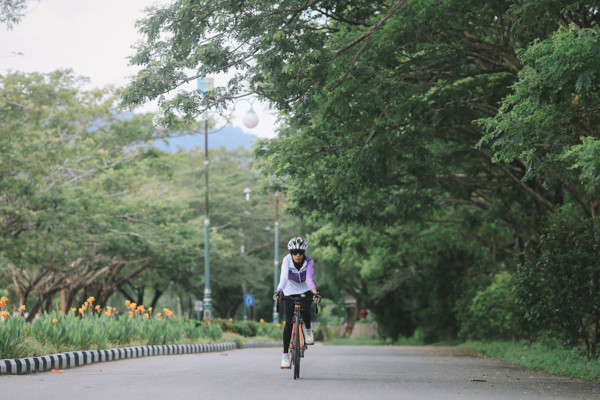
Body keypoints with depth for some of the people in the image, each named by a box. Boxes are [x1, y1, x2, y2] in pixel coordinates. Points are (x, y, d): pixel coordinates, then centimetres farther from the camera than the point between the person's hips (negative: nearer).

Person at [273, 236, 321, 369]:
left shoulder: (309, 262, -20)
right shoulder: (287, 260, -21)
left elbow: (309, 279, -34)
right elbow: (283, 278, -36)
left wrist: (315, 293, -52)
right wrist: (278, 292, -53)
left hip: (305, 291, 0)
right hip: (290, 292, 0)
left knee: (304, 309, -32)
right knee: (289, 322, -8)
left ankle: (308, 329, 0)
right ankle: (285, 354, -2)